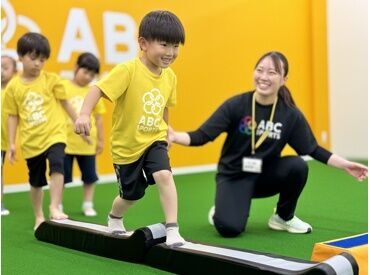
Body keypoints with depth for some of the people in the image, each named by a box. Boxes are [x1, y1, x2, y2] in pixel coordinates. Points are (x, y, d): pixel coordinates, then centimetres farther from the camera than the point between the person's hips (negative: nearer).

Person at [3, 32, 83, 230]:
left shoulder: (51, 80, -3)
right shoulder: (13, 86, -1)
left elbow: (65, 103, 7)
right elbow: (12, 116, 4)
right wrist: (11, 144, 2)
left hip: (54, 135, -1)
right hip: (31, 141, 2)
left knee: (57, 166, -28)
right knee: (36, 181, 13)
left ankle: (54, 208, -21)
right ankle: (39, 218, 29)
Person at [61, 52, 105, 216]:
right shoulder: (63, 87, -6)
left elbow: (98, 118, 8)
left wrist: (100, 140, 10)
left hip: (87, 143, 3)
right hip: (65, 142, -3)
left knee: (89, 176, 11)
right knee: (61, 176, 7)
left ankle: (88, 205, 25)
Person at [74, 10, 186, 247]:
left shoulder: (170, 76, -4)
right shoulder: (128, 70, -23)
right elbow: (98, 90, -31)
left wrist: (166, 131, 22)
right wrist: (84, 114, -46)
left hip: (154, 140, 3)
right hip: (126, 145, -3)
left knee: (164, 175, -25)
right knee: (131, 195, 15)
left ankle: (172, 229, -14)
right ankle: (114, 219, 49)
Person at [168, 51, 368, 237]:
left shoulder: (291, 114, -10)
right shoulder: (236, 105, -16)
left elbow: (313, 149, -1)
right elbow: (202, 136, -17)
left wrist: (345, 165, -8)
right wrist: (174, 136, -35)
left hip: (266, 175, 3)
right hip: (234, 175, -3)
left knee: (297, 166, -27)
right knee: (229, 228, -26)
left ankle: (283, 217, 0)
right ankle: (220, 211, 14)